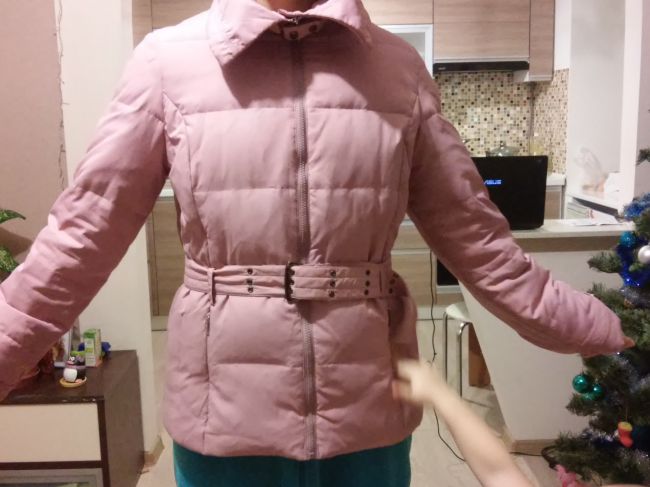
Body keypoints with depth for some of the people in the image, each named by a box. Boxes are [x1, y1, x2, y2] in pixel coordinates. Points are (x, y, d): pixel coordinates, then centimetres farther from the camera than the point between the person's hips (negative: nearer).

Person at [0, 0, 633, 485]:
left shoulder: (399, 67, 1)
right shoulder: (169, 58, -4)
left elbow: (473, 235, 5)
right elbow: (83, 233, -2)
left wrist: (603, 333, 8)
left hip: (368, 407, 2)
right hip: (225, 408, -1)